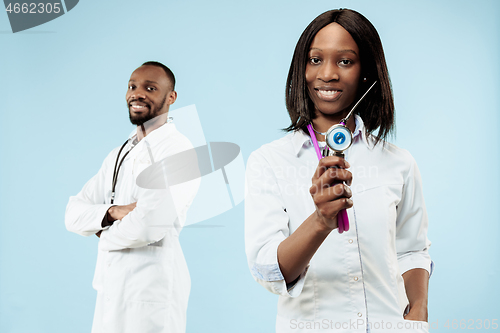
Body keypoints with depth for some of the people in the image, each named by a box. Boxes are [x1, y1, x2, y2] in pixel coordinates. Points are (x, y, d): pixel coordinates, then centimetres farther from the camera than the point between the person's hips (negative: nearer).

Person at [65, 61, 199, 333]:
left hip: (151, 292, -7)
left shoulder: (177, 150, -12)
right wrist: (113, 211, -13)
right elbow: (74, 215, 7)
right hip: (110, 289, 7)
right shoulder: (119, 155, 15)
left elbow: (150, 226, -24)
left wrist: (106, 236, -4)